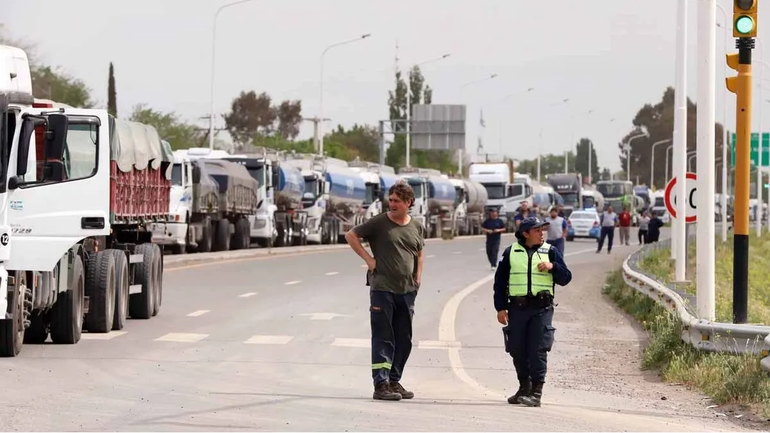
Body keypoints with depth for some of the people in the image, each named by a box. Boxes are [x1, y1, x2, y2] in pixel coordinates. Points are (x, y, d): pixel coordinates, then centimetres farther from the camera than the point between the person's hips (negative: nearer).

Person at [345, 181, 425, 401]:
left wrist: (418, 276, 12)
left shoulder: (417, 228, 10)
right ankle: (381, 384, -9)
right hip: (382, 288, -5)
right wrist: (368, 259, -7)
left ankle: (394, 381, 19)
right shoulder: (378, 223, -4)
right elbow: (351, 235, 0)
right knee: (383, 338, -7)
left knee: (404, 340, 9)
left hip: (407, 290, 5)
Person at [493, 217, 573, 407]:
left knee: (538, 350, -8)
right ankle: (524, 387, 22)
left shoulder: (550, 251, 7)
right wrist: (501, 307, 3)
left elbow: (566, 278, 8)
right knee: (518, 350, 6)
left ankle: (536, 392, -5)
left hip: (542, 308, -2)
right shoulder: (511, 253, 8)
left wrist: (553, 267, -11)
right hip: (517, 307, 2)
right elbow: (500, 281, 10)